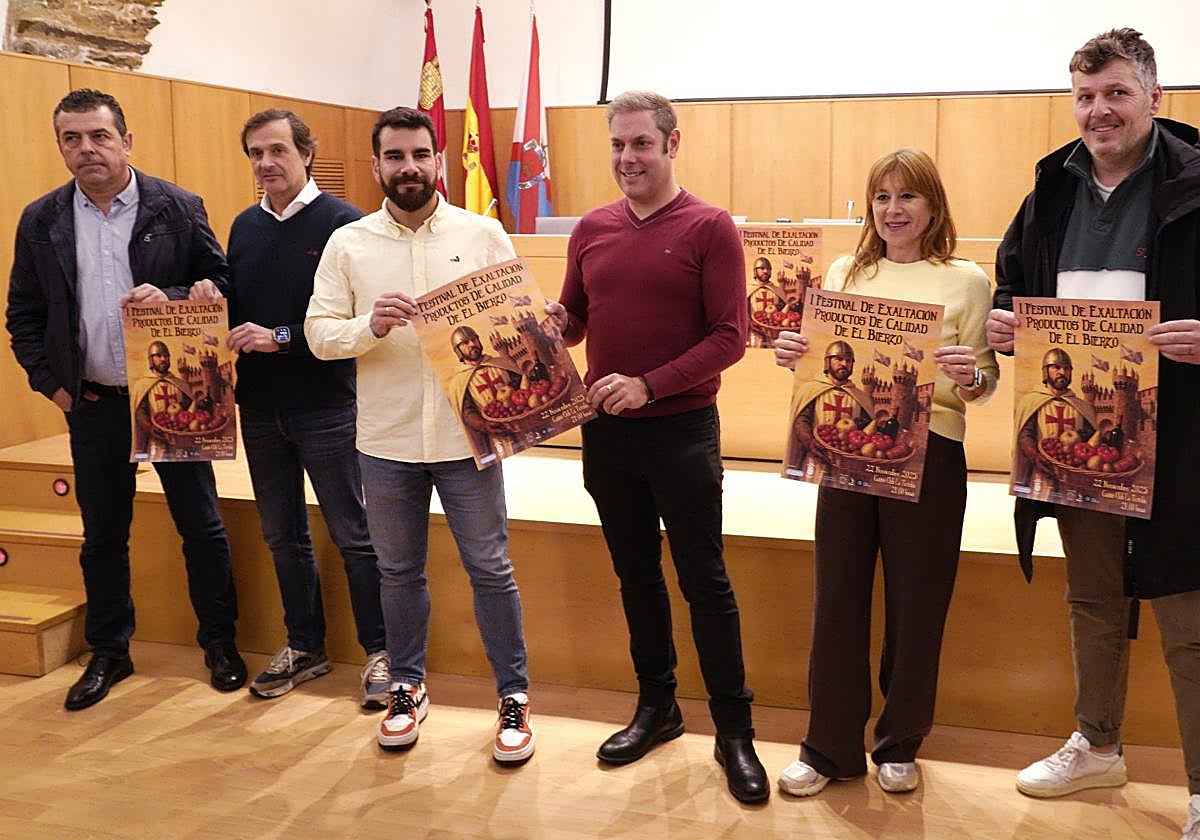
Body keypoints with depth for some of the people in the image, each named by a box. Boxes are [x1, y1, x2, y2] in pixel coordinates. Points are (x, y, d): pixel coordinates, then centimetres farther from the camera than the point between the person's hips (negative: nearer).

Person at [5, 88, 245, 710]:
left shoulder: (178, 209, -3)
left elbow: (221, 286, 0)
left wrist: (173, 300, -18)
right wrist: (51, 381, 0)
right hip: (93, 402, 3)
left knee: (200, 525, 7)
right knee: (102, 535, 13)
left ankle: (219, 642, 23)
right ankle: (109, 652, 29)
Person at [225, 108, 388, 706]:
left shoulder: (342, 223, -9)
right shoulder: (245, 226, 10)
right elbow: (232, 305, 14)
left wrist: (282, 338, -21)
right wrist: (229, 341, -6)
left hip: (326, 408, -6)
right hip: (259, 408, 6)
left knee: (353, 535, 1)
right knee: (282, 535, 14)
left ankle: (379, 651, 14)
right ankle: (304, 647, 28)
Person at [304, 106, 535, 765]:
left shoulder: (483, 234, 1)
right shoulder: (348, 244, 3)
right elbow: (319, 333, -1)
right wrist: (370, 326, -20)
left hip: (467, 435, -1)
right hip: (386, 440, 2)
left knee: (490, 569, 6)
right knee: (399, 571, 16)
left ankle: (514, 695, 21)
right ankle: (407, 686, 34)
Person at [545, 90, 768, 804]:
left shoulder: (709, 228, -7)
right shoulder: (592, 230, 8)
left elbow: (730, 337, -12)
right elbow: (574, 320, 15)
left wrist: (648, 385, -21)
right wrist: (553, 322, -8)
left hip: (681, 429, -5)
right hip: (606, 430, 5)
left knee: (705, 580, 2)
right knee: (636, 574, 15)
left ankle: (735, 731, 15)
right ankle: (656, 707, 31)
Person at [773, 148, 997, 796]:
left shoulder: (967, 281, 2)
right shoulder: (844, 273, 10)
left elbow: (985, 385, 0)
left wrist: (969, 374, -22)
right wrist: (792, 354, -7)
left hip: (929, 455, -2)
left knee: (916, 604, 7)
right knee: (837, 598, 6)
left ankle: (899, 746, 27)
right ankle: (830, 747, 21)